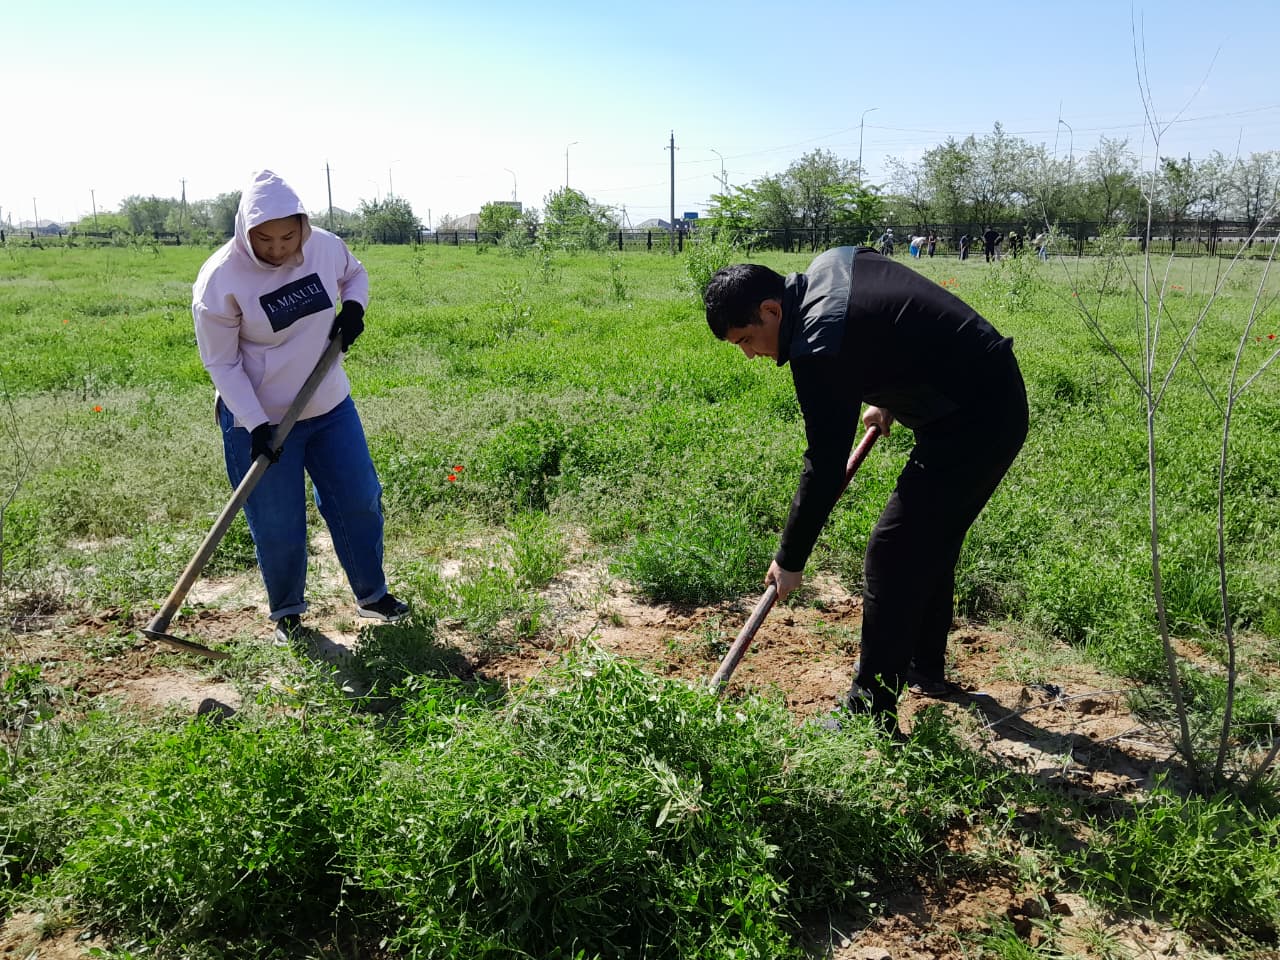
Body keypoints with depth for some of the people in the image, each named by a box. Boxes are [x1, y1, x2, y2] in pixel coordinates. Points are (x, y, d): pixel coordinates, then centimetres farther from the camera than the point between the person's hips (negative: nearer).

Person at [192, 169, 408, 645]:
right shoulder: (220, 279, -20)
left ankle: (372, 594, 30)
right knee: (278, 526, 3)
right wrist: (256, 425, -21)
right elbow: (220, 363, -14)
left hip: (331, 408, 4)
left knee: (360, 500, 10)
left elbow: (356, 275, 16)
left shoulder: (326, 247, -8)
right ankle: (286, 614, 28)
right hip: (259, 419, -4)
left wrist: (353, 307, -6)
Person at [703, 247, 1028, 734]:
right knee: (932, 543, 21)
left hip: (971, 425, -11)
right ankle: (925, 669, 38)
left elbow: (825, 469, -20)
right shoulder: (831, 261, 3)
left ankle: (872, 716, 0)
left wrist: (790, 560, -9)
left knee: (892, 557, -8)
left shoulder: (819, 351, -24)